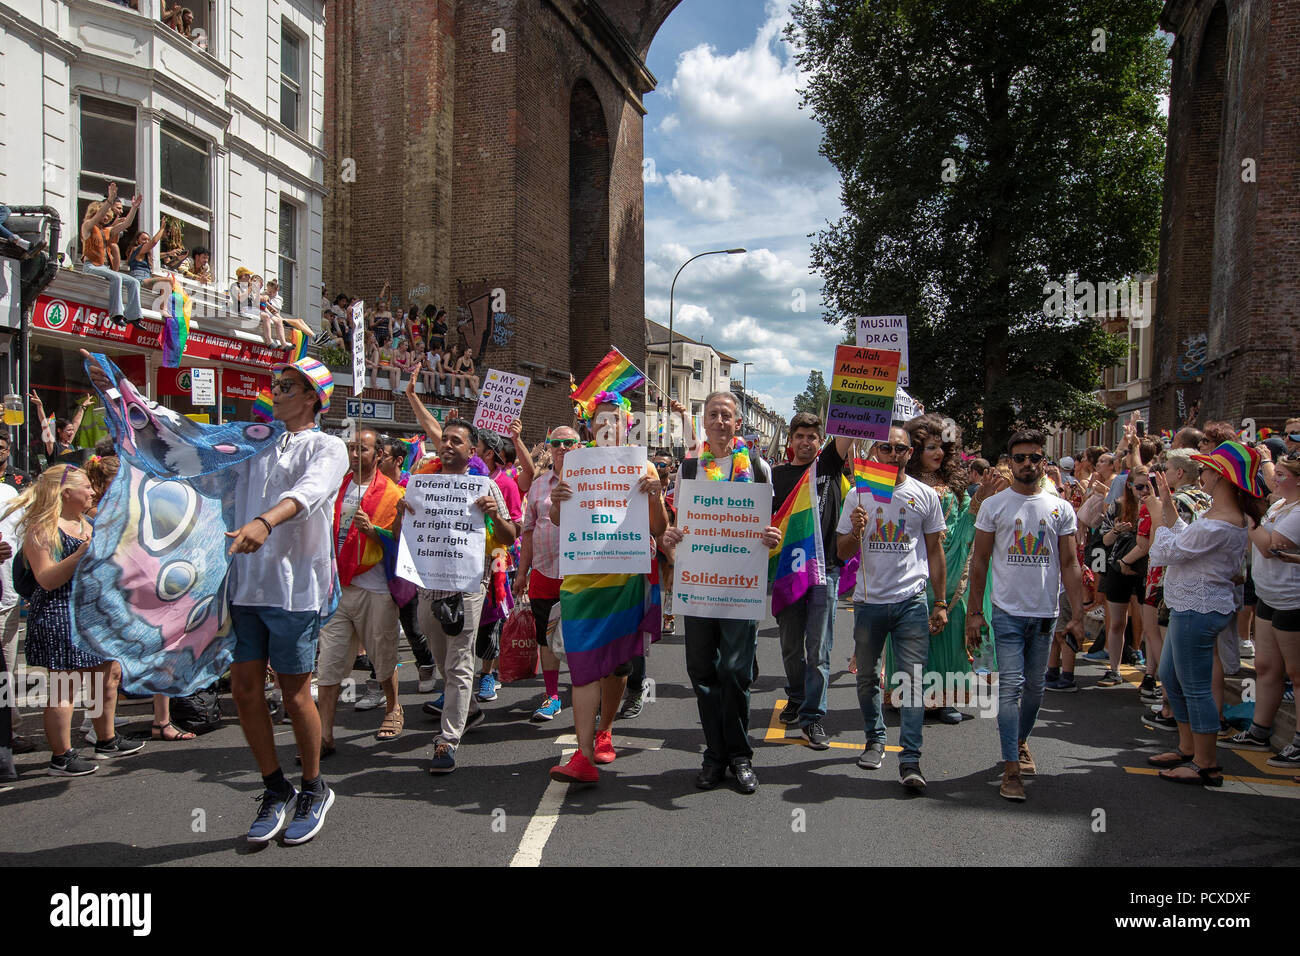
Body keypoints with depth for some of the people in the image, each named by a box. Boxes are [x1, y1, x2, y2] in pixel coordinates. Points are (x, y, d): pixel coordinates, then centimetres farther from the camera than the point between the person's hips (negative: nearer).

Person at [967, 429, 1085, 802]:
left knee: (1035, 687, 14)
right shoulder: (994, 505, 1)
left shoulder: (1061, 509, 6)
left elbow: (1069, 565, 6)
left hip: (1046, 613, 3)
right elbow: (980, 560, 2)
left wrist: (1078, 614, -1)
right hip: (1008, 612, -3)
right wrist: (974, 611, -3)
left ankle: (1021, 742, 36)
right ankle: (1011, 768, -4)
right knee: (1011, 686, -7)